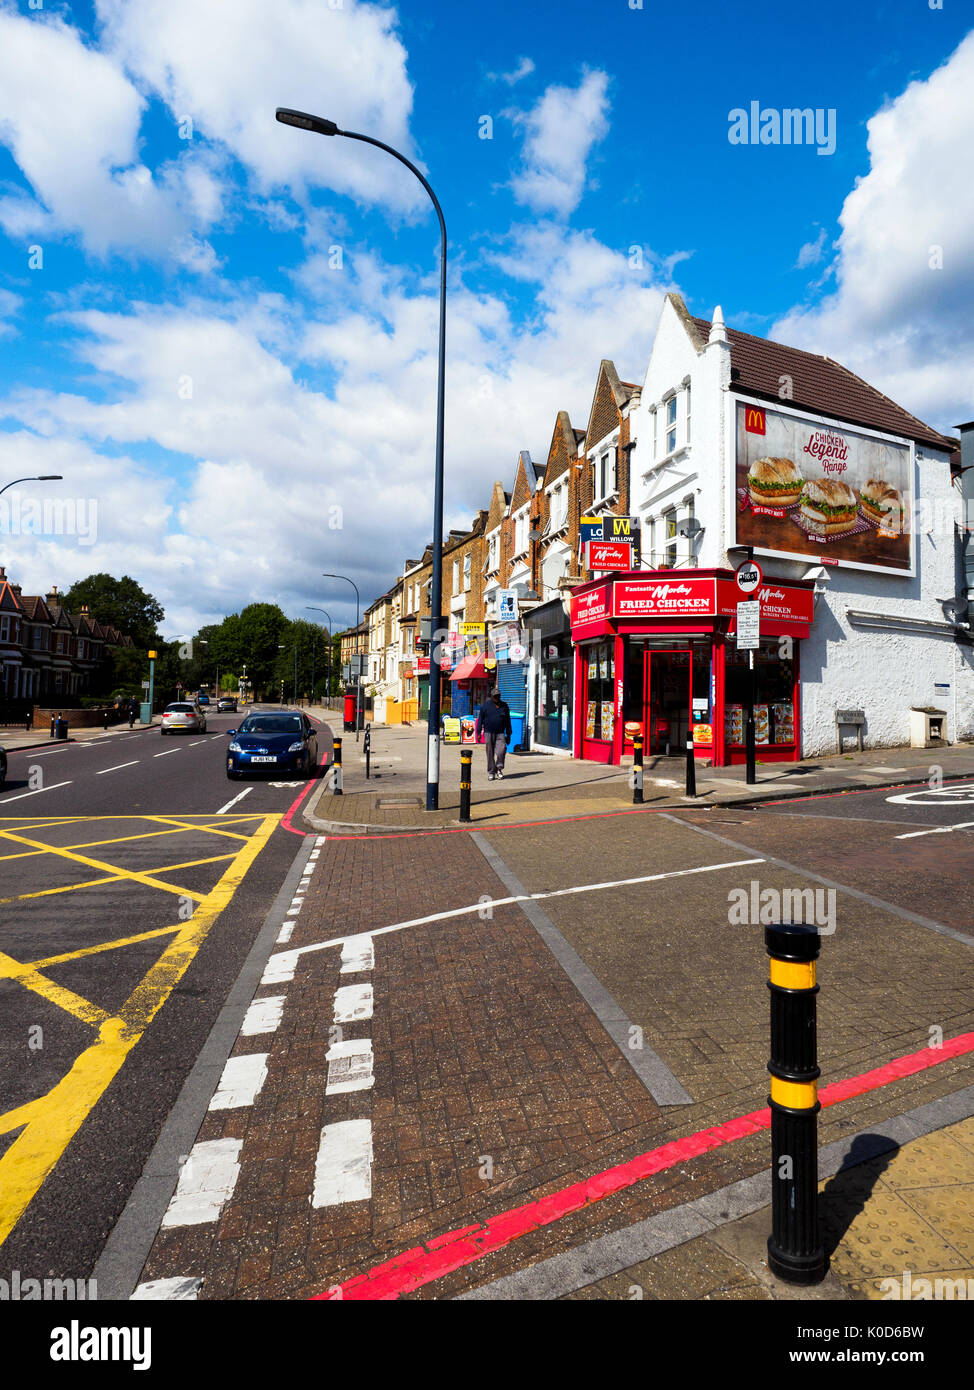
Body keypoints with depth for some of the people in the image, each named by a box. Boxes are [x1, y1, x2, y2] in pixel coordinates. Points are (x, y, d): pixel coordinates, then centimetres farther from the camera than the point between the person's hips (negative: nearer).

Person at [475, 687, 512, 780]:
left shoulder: (504, 706, 11)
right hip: (488, 733, -1)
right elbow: (480, 719, 5)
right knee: (490, 753, 0)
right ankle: (491, 773, 9)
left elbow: (508, 721, 16)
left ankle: (499, 768, -3)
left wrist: (508, 735, 13)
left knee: (502, 748, -19)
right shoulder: (485, 705, 4)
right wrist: (478, 733, -1)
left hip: (500, 733, 1)